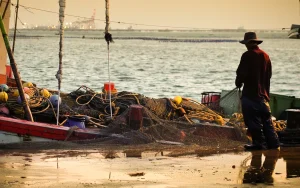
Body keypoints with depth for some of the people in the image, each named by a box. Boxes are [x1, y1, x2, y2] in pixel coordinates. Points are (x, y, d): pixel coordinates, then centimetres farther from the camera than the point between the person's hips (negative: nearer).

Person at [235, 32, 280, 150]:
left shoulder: (248, 56, -12)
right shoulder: (265, 56, 8)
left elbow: (241, 73, -15)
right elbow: (269, 74, 15)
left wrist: (239, 83, 5)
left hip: (250, 93, -7)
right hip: (263, 93, 7)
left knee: (253, 120, 0)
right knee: (266, 119, 12)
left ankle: (259, 143, 0)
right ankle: (273, 142, 12)